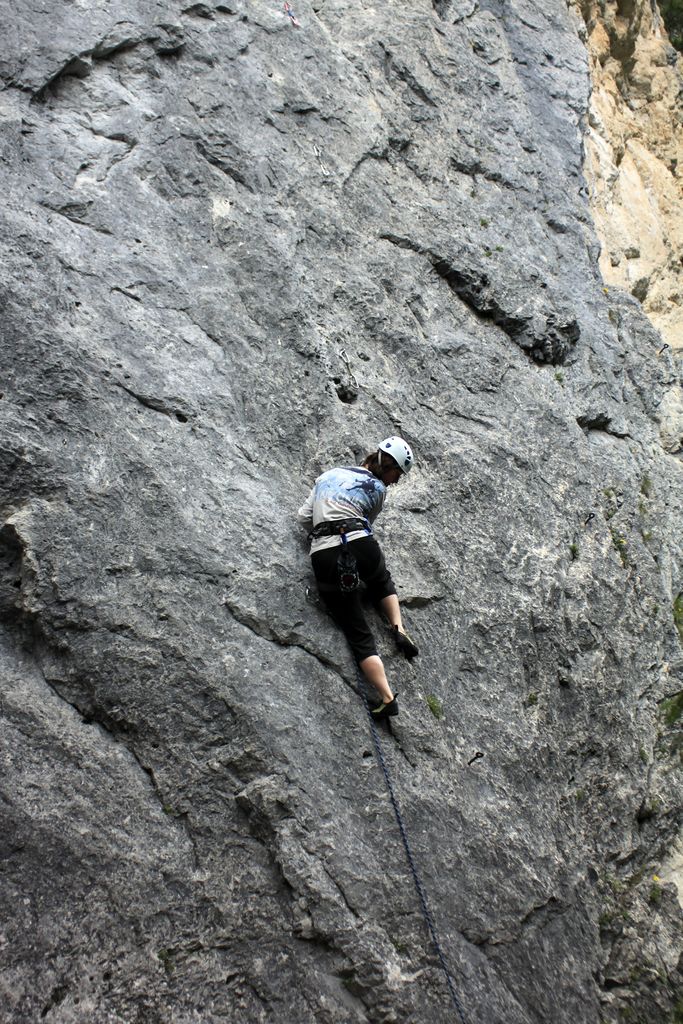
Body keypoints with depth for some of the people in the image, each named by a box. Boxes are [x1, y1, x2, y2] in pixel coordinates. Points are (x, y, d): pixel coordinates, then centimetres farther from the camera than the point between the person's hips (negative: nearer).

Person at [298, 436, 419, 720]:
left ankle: (388, 698, -8)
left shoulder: (328, 475, 23)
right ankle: (398, 629, 16)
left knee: (358, 635, 2)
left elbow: (304, 516, 22)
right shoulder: (377, 489, 12)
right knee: (382, 582, 37)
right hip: (359, 545, -2)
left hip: (324, 556, 2)